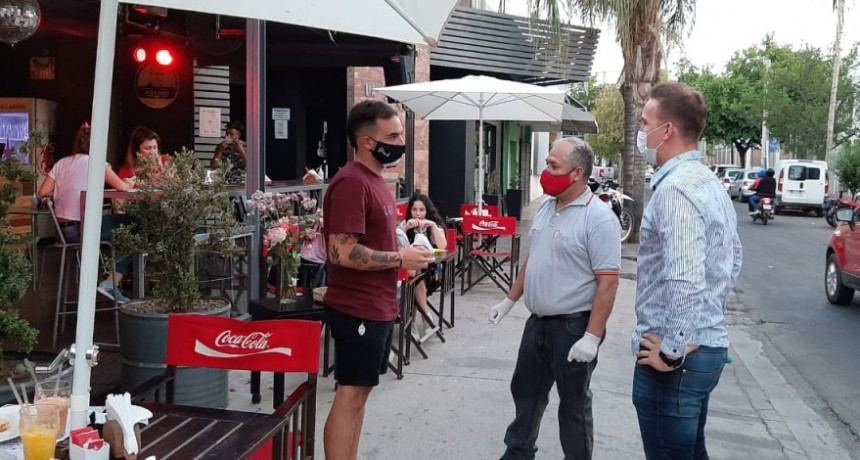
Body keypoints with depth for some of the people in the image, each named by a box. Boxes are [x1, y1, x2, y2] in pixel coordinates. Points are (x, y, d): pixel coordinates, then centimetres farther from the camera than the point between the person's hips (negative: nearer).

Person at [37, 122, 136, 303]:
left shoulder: (61, 163, 9)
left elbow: (43, 193, 5)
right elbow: (122, 187, -9)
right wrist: (131, 184, 14)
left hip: (65, 230, 7)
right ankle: (112, 282, 3)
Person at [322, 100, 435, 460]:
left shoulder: (376, 180, 13)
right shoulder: (351, 183, -18)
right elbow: (343, 252, -25)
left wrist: (406, 255, 7)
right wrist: (400, 259, -17)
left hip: (377, 308, 10)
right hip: (358, 310, -10)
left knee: (359, 392, 16)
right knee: (350, 396, -2)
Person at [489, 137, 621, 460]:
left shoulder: (598, 218, -18)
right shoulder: (545, 207, 7)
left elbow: (608, 282, -21)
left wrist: (592, 337, -24)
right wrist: (509, 300, 17)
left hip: (573, 326, -8)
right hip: (538, 321, 8)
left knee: (573, 404, 8)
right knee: (525, 393, 17)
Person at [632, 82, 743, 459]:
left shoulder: (676, 189, -20)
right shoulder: (709, 183, 11)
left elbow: (684, 280, -28)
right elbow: (732, 259, 22)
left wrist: (670, 351, -20)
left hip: (675, 358, -10)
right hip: (707, 346, 10)